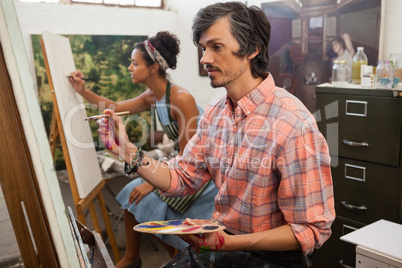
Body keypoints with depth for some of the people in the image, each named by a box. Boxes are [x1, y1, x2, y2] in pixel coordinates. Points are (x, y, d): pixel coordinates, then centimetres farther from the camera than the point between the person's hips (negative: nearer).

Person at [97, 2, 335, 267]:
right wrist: (128, 151, -10)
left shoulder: (294, 124, -24)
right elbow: (182, 180, 2)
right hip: (221, 243, 5)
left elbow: (311, 229, -18)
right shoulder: (215, 113, -1)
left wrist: (229, 243, -26)